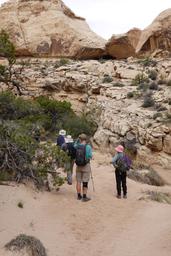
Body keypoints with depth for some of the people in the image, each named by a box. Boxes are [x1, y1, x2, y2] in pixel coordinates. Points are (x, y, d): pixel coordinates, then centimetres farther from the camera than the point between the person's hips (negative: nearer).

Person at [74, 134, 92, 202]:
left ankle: (79, 196, 24)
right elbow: (90, 156, -8)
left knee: (78, 181, 13)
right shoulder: (88, 146, -14)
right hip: (86, 166, -4)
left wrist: (77, 140, 11)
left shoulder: (76, 146, -5)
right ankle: (84, 197, 9)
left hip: (78, 165, 4)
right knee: (85, 182, 4)